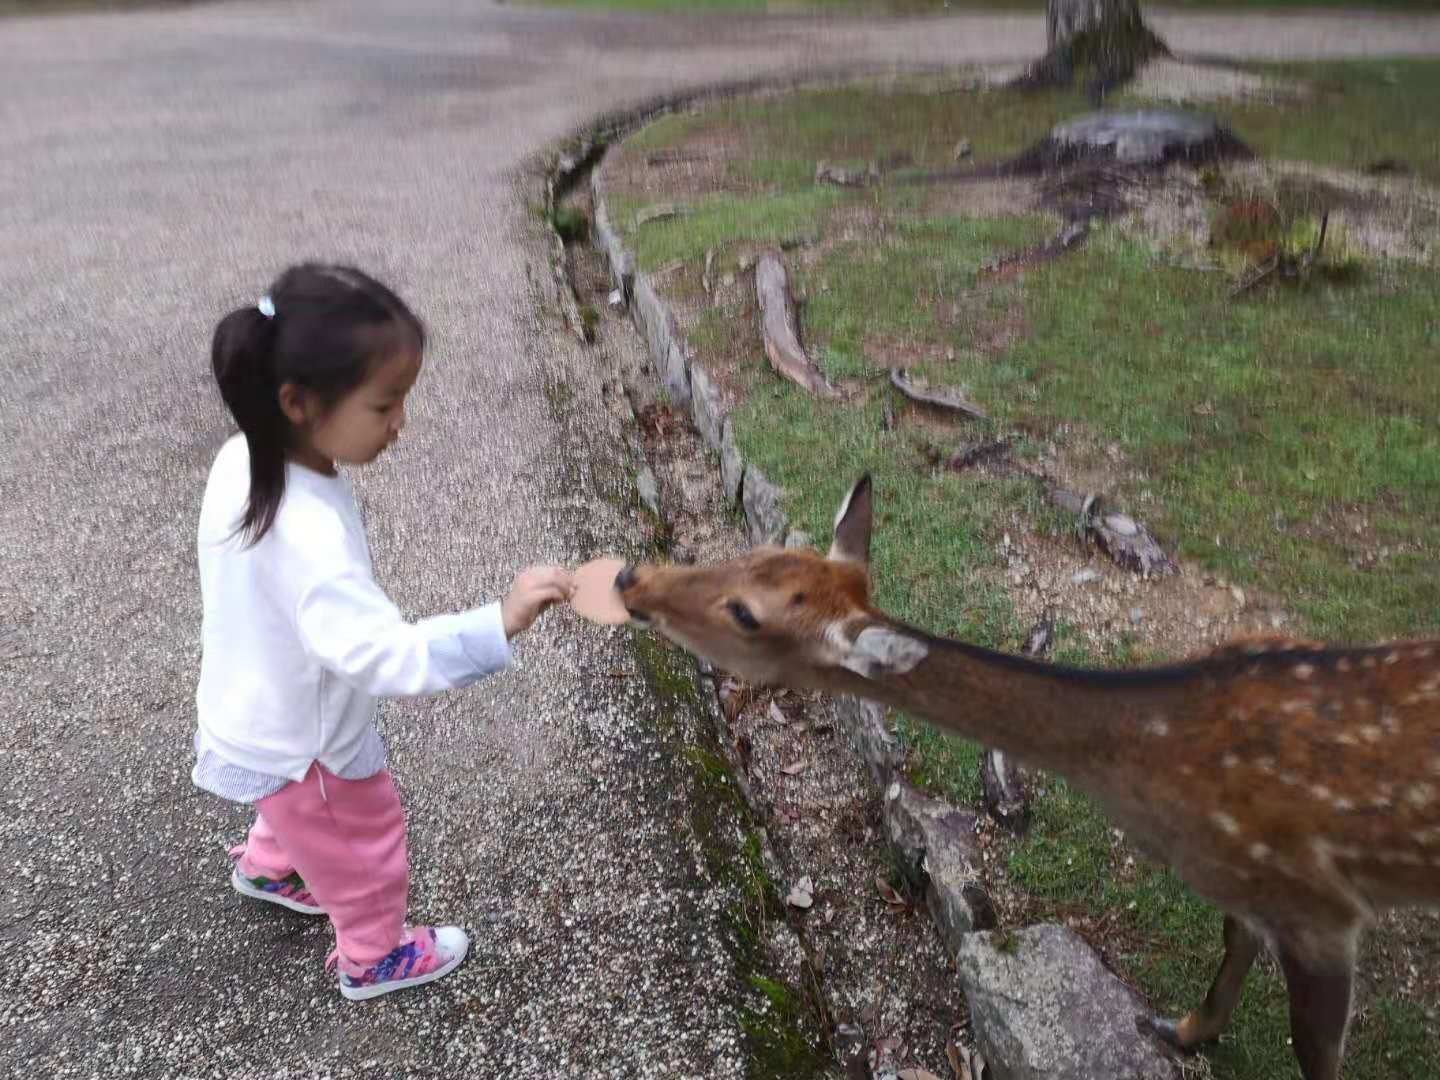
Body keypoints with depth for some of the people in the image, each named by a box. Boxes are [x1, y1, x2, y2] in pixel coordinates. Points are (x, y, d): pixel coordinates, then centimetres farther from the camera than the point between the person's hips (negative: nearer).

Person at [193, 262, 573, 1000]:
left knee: (303, 815, 37)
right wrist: (498, 624, -53)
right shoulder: (309, 533, -42)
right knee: (364, 844, 20)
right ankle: (374, 957, 46)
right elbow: (382, 653, -48)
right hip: (303, 743, -8)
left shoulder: (244, 460, -13)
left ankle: (269, 867, 66)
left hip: (258, 716, 8)